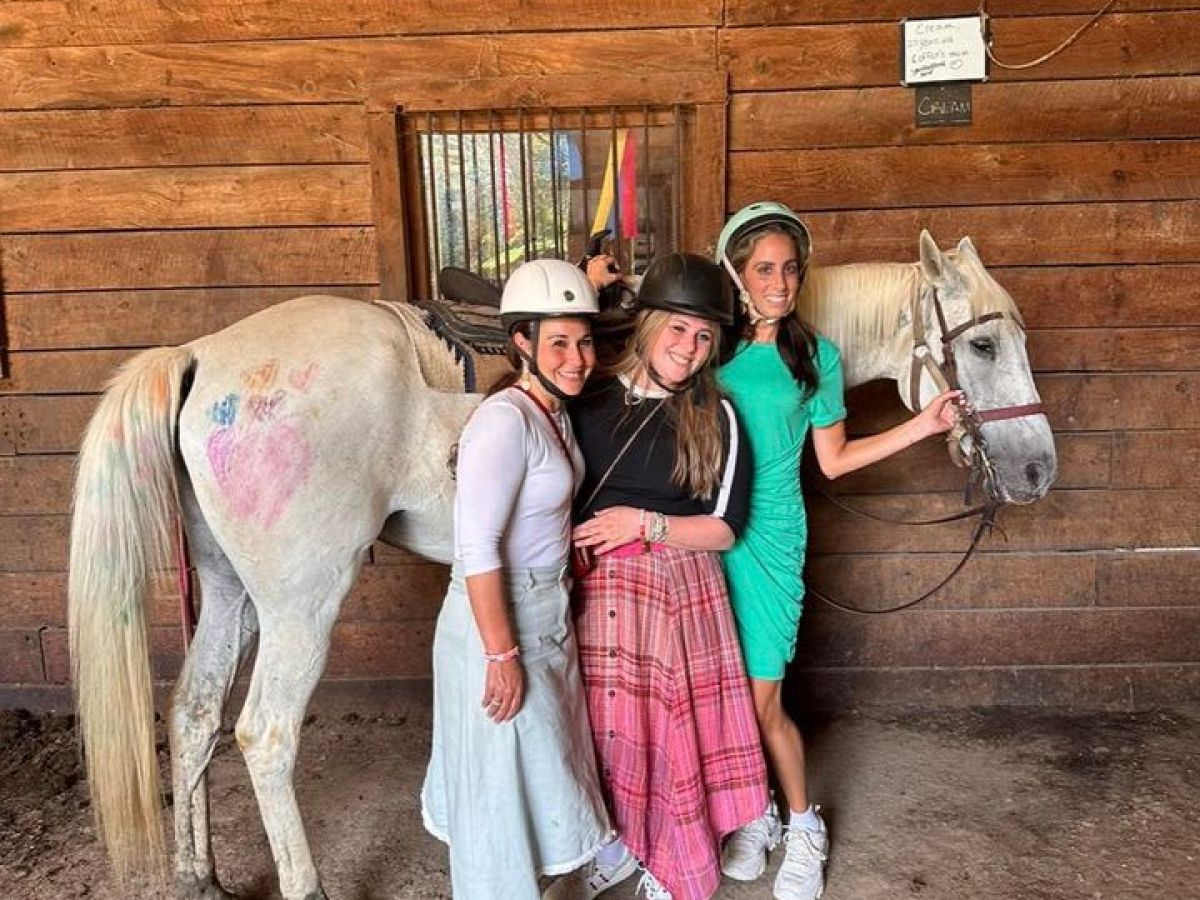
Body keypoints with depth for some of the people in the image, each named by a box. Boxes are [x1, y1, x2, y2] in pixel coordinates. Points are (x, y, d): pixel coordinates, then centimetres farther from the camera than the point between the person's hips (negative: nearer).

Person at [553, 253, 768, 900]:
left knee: (673, 726, 5)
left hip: (677, 588, -2)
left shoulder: (715, 417, -3)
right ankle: (615, 845, 38)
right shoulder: (591, 398, 2)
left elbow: (723, 529, -4)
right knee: (604, 721, 13)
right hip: (593, 586, 2)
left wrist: (644, 523, -15)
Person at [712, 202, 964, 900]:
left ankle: (803, 825, 27)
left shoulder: (816, 356, 2)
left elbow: (834, 460, 8)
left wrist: (923, 425, 4)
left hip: (768, 538, -2)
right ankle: (754, 815, 34)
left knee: (762, 703, 1)